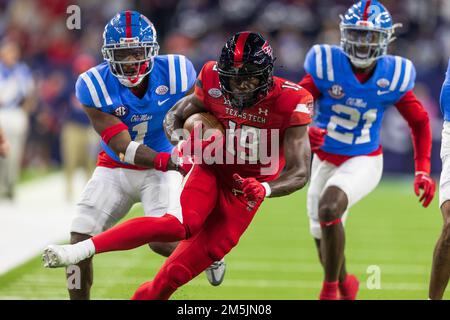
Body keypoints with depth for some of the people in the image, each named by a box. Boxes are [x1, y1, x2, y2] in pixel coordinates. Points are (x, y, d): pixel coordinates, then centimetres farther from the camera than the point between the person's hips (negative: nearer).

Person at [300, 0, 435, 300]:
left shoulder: (393, 75, -12)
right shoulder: (326, 65, -15)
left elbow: (419, 121, 2)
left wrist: (423, 170, -4)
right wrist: (303, 131, -35)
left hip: (364, 162, -2)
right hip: (325, 160, 2)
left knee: (329, 208, -30)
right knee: (323, 238, 12)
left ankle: (330, 290, -15)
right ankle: (345, 283, 45)